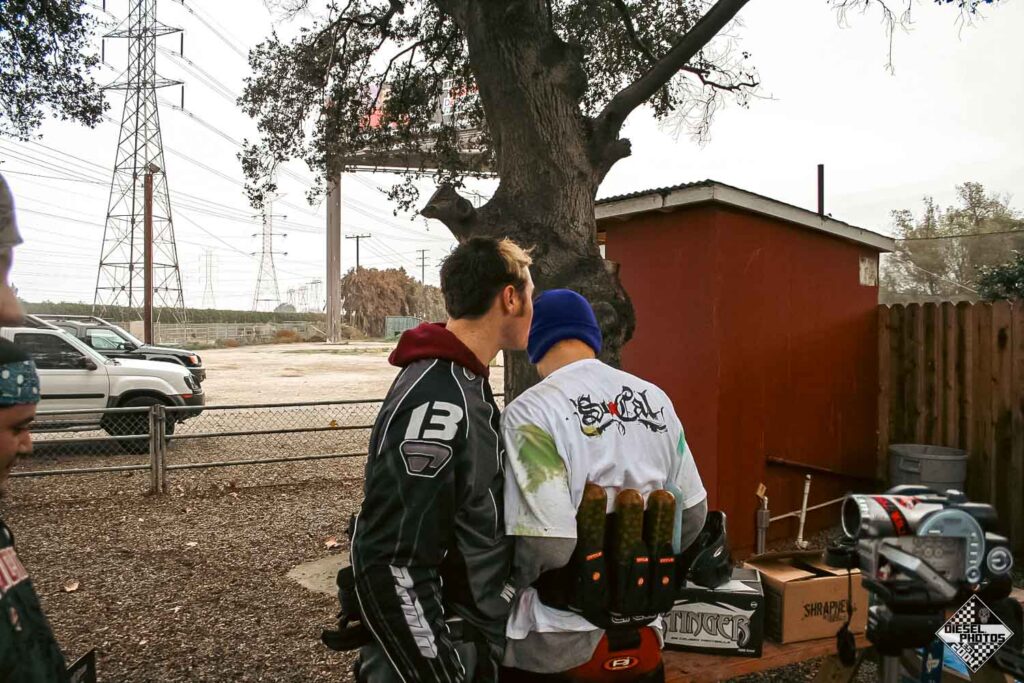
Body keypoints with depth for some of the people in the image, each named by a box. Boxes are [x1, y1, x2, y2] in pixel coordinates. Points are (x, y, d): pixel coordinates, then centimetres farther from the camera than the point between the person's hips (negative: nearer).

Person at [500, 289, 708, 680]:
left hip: (562, 641, -5)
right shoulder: (655, 398, -1)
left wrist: (506, 585, -6)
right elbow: (693, 512, 6)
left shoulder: (530, 412, -19)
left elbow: (546, 544, -26)